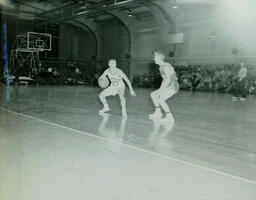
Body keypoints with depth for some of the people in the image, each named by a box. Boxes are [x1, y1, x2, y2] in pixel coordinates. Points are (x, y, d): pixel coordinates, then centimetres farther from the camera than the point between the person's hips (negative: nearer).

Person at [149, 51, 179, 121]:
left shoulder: (165, 66, -17)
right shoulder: (161, 67, 14)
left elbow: (168, 79, -23)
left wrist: (161, 90, -20)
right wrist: (160, 89, 12)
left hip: (173, 86, -10)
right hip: (169, 86, 10)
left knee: (160, 99, -22)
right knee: (153, 95, 10)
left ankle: (169, 116, -11)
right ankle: (158, 113, 15)